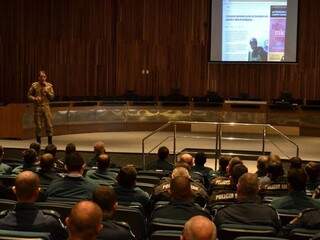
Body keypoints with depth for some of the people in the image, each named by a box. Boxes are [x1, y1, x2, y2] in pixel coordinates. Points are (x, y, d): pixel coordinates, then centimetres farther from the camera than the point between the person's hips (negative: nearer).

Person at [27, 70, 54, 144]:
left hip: (46, 107, 1)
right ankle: (38, 142, 14)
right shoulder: (34, 85, -1)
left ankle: (50, 142, 6)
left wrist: (47, 91, -12)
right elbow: (29, 95, 2)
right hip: (37, 107, -1)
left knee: (49, 125, -3)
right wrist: (35, 98, -16)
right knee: (38, 126, 3)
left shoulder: (49, 86, 4)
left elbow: (52, 97, 4)